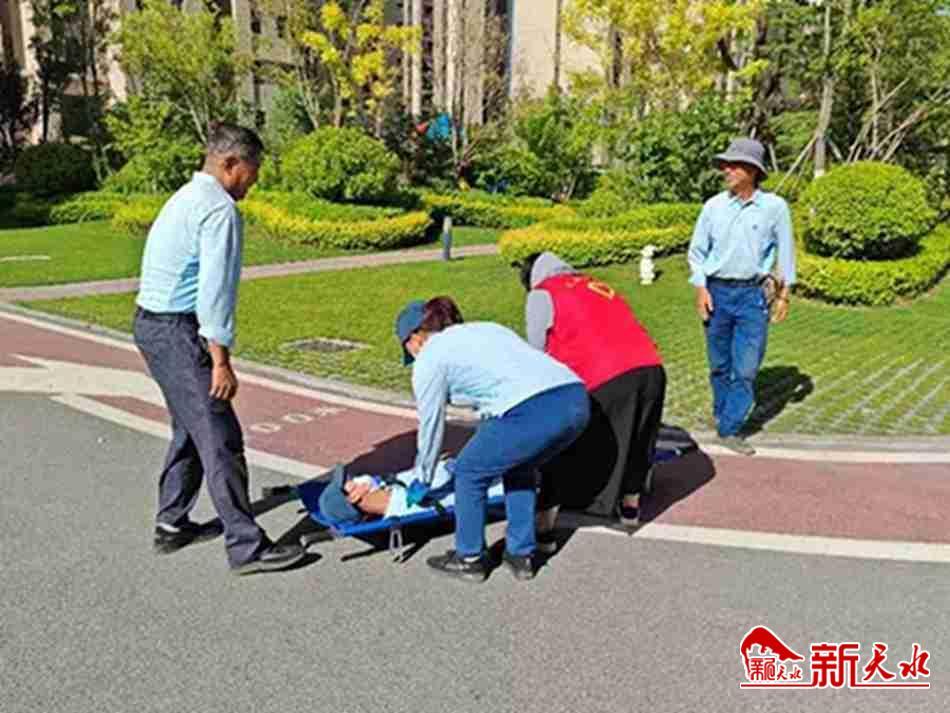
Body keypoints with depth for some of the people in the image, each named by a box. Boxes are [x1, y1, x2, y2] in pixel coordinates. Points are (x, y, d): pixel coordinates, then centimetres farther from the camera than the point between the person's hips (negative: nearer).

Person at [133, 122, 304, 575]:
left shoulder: (186, 197, 16)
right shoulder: (220, 209, -15)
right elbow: (215, 289, -21)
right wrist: (220, 359, -20)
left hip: (151, 323, 11)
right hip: (178, 332, -11)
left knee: (190, 428, 21)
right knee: (219, 438, -6)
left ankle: (172, 525, 32)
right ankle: (246, 546, 1)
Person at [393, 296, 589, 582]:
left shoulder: (430, 358, 12)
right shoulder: (487, 328, 33)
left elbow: (431, 426, 19)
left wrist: (422, 478, 37)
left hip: (533, 411, -7)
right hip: (576, 398, 8)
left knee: (469, 473, 17)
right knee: (519, 468, 31)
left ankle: (469, 559, 29)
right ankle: (521, 555, 35)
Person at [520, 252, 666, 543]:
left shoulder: (542, 295, 12)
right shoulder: (599, 287, 31)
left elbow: (538, 356, 8)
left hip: (605, 380, -6)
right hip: (652, 369, 7)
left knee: (561, 451, 6)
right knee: (637, 441, 27)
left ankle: (544, 530, 9)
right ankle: (630, 508, 46)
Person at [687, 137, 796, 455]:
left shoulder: (775, 207, -3)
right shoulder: (714, 206, 0)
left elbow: (785, 251, 5)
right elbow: (697, 250, 7)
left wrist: (784, 294, 4)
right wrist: (700, 289, -2)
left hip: (752, 294, -1)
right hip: (716, 291, 1)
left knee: (746, 367, -3)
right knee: (719, 364, 10)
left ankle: (730, 429, 5)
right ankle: (722, 416, 27)